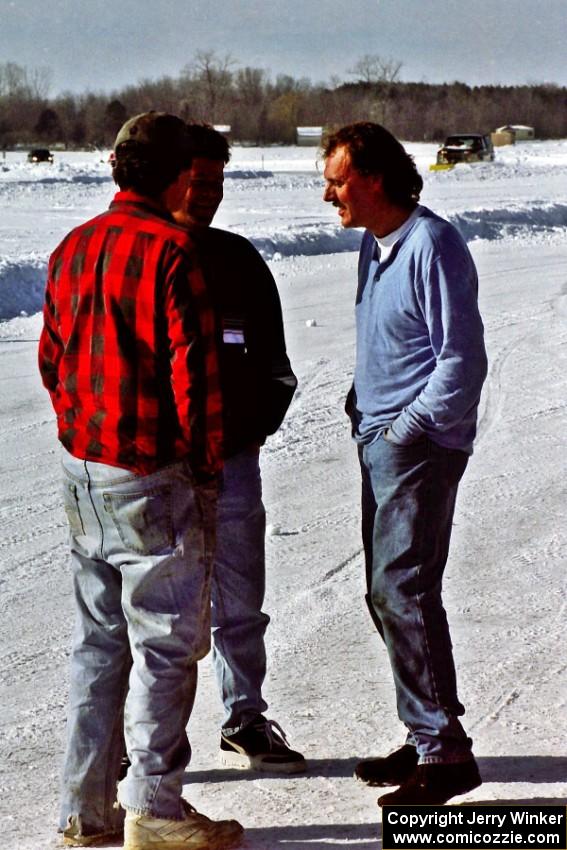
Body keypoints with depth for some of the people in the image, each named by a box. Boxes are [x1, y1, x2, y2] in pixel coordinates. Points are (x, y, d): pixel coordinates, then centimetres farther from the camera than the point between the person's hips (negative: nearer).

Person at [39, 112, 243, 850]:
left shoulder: (74, 247, 7)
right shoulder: (168, 251, -16)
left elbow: (52, 356, 13)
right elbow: (194, 372, -17)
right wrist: (207, 464, -5)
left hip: (82, 470, 8)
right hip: (151, 479, -8)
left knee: (99, 640, 14)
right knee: (166, 642, 2)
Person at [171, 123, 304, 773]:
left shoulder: (240, 260, 10)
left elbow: (272, 360, 16)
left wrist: (259, 421, 1)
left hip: (233, 458, 4)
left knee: (241, 603, 12)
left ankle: (245, 723, 26)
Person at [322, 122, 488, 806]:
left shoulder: (432, 246, -16)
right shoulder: (373, 245, 13)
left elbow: (462, 359, -17)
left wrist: (409, 428, -16)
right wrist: (361, 405, 12)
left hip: (421, 444, -10)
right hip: (378, 440, 10)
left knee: (403, 589, -12)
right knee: (386, 592, 11)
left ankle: (446, 750, -5)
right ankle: (425, 737, 21)